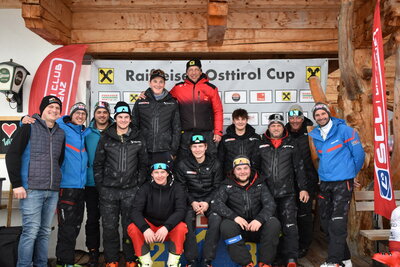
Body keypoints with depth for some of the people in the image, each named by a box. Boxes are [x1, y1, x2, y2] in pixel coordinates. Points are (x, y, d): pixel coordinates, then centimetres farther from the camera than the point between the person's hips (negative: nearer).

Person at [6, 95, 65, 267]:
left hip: (53, 191, 5)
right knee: (31, 230, -6)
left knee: (45, 231, 10)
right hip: (31, 189, -5)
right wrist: (17, 184, -9)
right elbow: (12, 155, -4)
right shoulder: (29, 127, 0)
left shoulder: (61, 133, 14)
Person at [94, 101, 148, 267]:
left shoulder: (138, 140, 6)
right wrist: (100, 187, 3)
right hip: (108, 191, 1)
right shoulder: (105, 139, 6)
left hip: (131, 191, 0)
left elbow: (143, 165, 10)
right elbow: (97, 164, 8)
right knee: (109, 227, 5)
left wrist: (139, 185, 3)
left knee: (130, 226, 4)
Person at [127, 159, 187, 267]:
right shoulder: (146, 188, -6)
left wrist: (166, 227, -35)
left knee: (181, 227, -32)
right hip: (149, 226, 1)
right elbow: (135, 211, -15)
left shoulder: (177, 188, -8)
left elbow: (181, 210, -19)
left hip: (169, 229, -1)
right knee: (132, 228, -27)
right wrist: (145, 228, -33)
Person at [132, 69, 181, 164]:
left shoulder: (172, 102, 8)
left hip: (165, 151, 0)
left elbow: (177, 128, 8)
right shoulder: (140, 102, 9)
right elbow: (134, 126, 11)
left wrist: (173, 151, 1)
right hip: (144, 151, 1)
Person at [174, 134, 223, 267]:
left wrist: (207, 202, -13)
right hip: (190, 200, 0)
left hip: (209, 199, 0)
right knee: (187, 220, -29)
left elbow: (217, 187, 2)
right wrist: (192, 202, -14)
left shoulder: (215, 164, 3)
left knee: (216, 220, -28)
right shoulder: (182, 165, 2)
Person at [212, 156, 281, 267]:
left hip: (257, 228, 1)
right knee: (226, 226, -32)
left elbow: (270, 204, -3)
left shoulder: (259, 184, 8)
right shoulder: (227, 186, 3)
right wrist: (234, 217, -26)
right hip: (238, 229, -1)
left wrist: (260, 219, -24)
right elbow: (216, 203, -10)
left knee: (274, 223, -26)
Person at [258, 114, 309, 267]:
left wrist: (303, 188, 4)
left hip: (287, 193, 0)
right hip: (266, 193, 1)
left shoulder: (291, 145, 10)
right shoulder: (261, 145, 8)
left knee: (290, 227, -5)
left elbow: (299, 168, 10)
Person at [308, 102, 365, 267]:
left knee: (337, 222, -10)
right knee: (326, 222, 9)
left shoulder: (344, 130, -6)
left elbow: (359, 154, -2)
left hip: (343, 182, -6)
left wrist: (350, 173, 9)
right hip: (324, 183, 6)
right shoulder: (314, 136, 9)